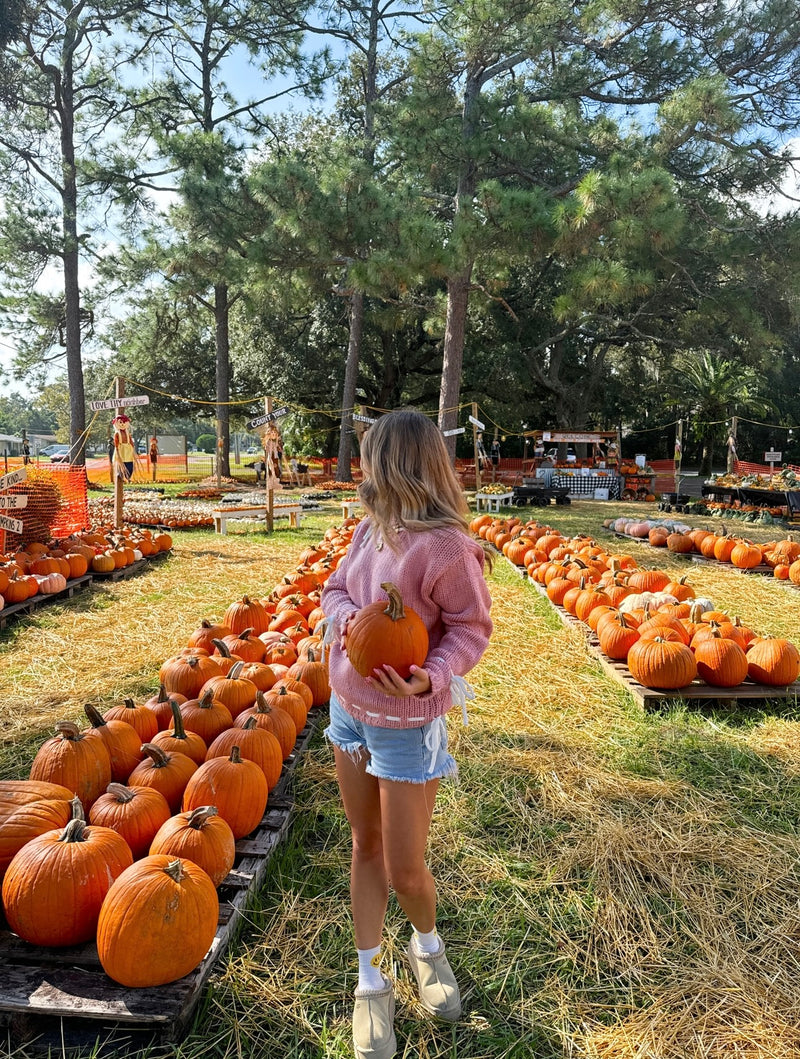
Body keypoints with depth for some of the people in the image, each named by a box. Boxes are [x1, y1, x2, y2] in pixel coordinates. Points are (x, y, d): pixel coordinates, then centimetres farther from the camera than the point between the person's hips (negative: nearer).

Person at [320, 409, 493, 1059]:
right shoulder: (370, 529, -2)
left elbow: (472, 628, -16)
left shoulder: (445, 547, -24)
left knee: (404, 870, 8)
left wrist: (431, 676, -32)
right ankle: (371, 983, 38)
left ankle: (428, 945, 44)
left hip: (408, 723, -6)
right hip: (350, 708, 7)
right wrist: (348, 619, -14)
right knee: (365, 847, 18)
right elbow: (335, 589, 7)